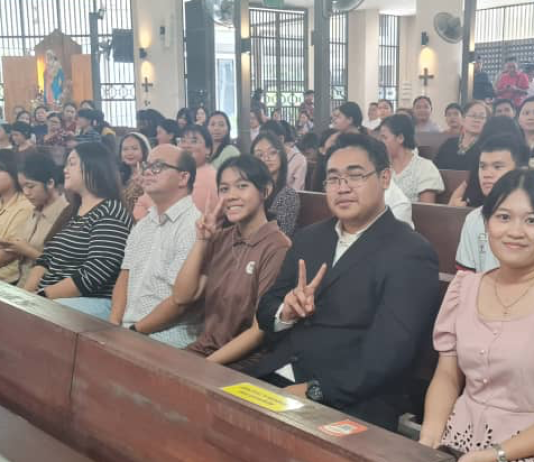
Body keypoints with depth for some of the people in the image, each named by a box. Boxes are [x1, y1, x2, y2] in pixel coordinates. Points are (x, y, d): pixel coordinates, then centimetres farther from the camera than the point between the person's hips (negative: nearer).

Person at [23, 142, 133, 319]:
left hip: (93, 303, -8)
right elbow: (46, 258, 14)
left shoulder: (110, 212, -11)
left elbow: (93, 275, -19)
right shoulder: (72, 211, 17)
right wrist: (26, 293, -3)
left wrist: (41, 295, -16)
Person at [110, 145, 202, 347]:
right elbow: (125, 277, 14)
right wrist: (114, 324, -2)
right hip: (128, 327, 7)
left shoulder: (192, 225, -13)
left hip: (169, 333, -7)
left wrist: (134, 331, -12)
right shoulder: (143, 225, 16)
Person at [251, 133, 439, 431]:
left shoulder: (411, 254, -7)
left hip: (349, 407, -6)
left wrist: (314, 391, -21)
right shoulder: (309, 238, 13)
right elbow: (265, 311, 14)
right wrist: (286, 311, -8)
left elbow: (389, 354, -16)